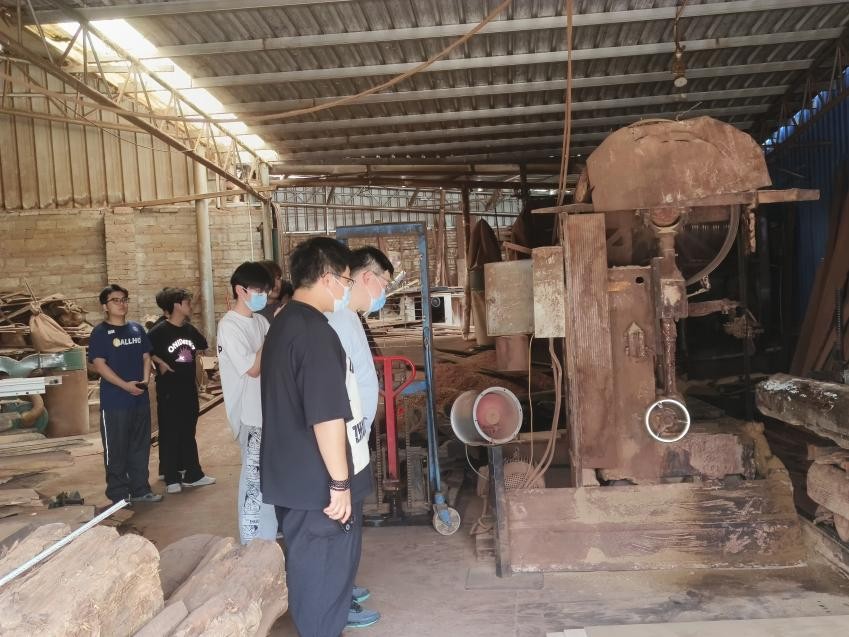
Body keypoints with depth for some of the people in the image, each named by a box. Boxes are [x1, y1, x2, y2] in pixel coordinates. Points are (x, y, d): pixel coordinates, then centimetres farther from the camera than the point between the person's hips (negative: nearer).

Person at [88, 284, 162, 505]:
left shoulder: (137, 329, 10)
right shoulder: (100, 333, -6)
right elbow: (98, 364, -13)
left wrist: (145, 379, -5)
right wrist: (125, 385, -18)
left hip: (141, 398, 6)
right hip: (114, 401, -5)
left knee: (140, 447, 13)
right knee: (116, 449, 3)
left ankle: (140, 489, 24)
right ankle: (118, 493, 14)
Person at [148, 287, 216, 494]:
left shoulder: (190, 329, 6)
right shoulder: (160, 331, -13)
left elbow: (203, 346, 23)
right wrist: (160, 363, -15)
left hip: (189, 389, 6)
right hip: (169, 391, -6)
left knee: (188, 433, 14)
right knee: (169, 434, 3)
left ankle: (193, 474, 22)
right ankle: (171, 479, 13)